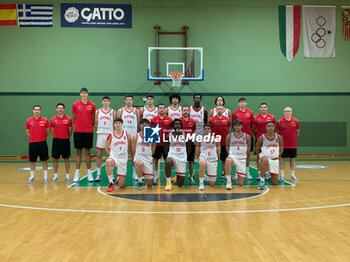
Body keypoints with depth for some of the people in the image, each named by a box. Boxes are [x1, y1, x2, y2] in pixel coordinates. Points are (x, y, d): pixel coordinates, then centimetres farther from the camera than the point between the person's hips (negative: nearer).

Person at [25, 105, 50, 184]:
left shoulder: (45, 120, -1)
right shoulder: (29, 120, 3)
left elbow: (48, 131, 8)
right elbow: (27, 131, 14)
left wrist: (42, 137, 6)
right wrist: (33, 137, 7)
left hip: (42, 143, -1)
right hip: (32, 143, 1)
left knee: (44, 160, 3)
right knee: (32, 161, 7)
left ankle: (45, 177, 11)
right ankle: (32, 177, 17)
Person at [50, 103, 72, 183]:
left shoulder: (68, 119, 1)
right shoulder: (53, 119, 4)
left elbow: (70, 130, 6)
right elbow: (52, 130, 9)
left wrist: (66, 137, 4)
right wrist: (56, 137, 4)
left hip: (65, 140, -1)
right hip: (56, 140, 1)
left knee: (66, 158, 3)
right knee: (55, 158, 4)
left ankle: (67, 176, 9)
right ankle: (55, 176, 13)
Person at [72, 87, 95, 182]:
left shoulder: (92, 105, 3)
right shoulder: (75, 104, 3)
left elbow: (93, 119, 10)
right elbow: (74, 118, 10)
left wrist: (90, 127, 6)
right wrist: (78, 126, 6)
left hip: (89, 131, 0)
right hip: (78, 131, 0)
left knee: (87, 152, 4)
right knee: (78, 152, 4)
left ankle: (89, 173, 11)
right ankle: (77, 173, 9)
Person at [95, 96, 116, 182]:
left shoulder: (113, 112, 4)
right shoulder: (97, 112, 6)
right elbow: (96, 124, 11)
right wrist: (99, 131, 6)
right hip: (100, 135, 1)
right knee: (99, 155, 1)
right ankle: (98, 174, 7)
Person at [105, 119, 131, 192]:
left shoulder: (127, 134, -1)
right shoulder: (111, 135, -3)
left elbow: (129, 147, 10)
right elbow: (107, 148, 10)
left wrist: (125, 155, 9)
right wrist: (111, 155, 2)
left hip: (123, 160, 1)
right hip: (114, 157, -1)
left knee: (121, 185, 0)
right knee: (108, 162, -42)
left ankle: (119, 178, 40)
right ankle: (111, 183, -23)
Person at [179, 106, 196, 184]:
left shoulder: (193, 121, 7)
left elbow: (193, 132, 14)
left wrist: (192, 138, 3)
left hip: (190, 143, 2)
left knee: (191, 160, 6)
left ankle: (191, 176, 16)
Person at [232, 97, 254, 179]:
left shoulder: (250, 112, 5)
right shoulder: (235, 113, 1)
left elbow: (252, 124, 9)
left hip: (248, 135, 2)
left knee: (248, 153, 6)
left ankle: (247, 171, 15)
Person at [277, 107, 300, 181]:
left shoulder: (296, 121, 1)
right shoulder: (280, 121, -3)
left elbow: (298, 132, 11)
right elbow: (277, 132, 6)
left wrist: (292, 137, 7)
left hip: (293, 144, 1)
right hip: (283, 144, -1)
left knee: (292, 159, 8)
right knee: (283, 158, 3)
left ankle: (292, 175, 17)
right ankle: (282, 175, 10)